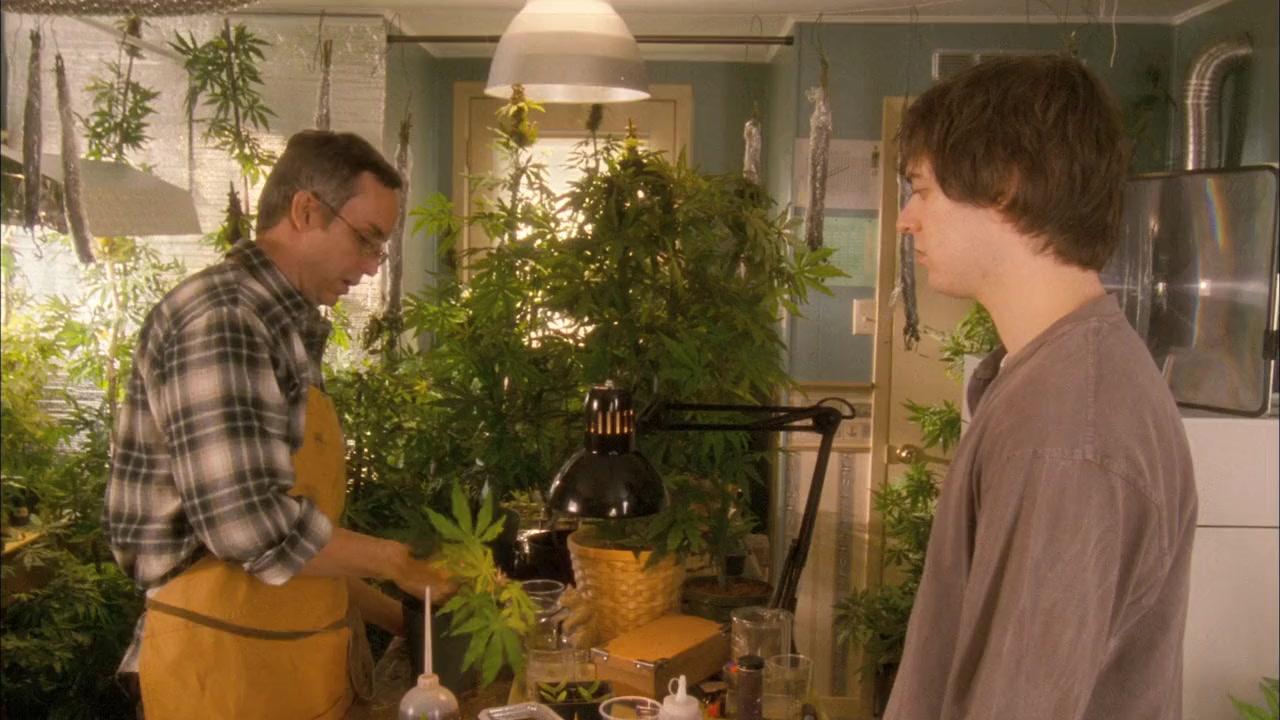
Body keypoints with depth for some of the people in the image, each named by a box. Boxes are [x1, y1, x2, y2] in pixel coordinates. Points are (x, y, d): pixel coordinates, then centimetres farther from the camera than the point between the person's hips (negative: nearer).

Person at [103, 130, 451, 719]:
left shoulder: (287, 331, 12)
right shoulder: (219, 320, -18)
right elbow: (249, 524, -26)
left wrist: (396, 615, 13)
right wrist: (392, 560, -12)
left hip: (295, 657, 9)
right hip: (223, 665, -9)